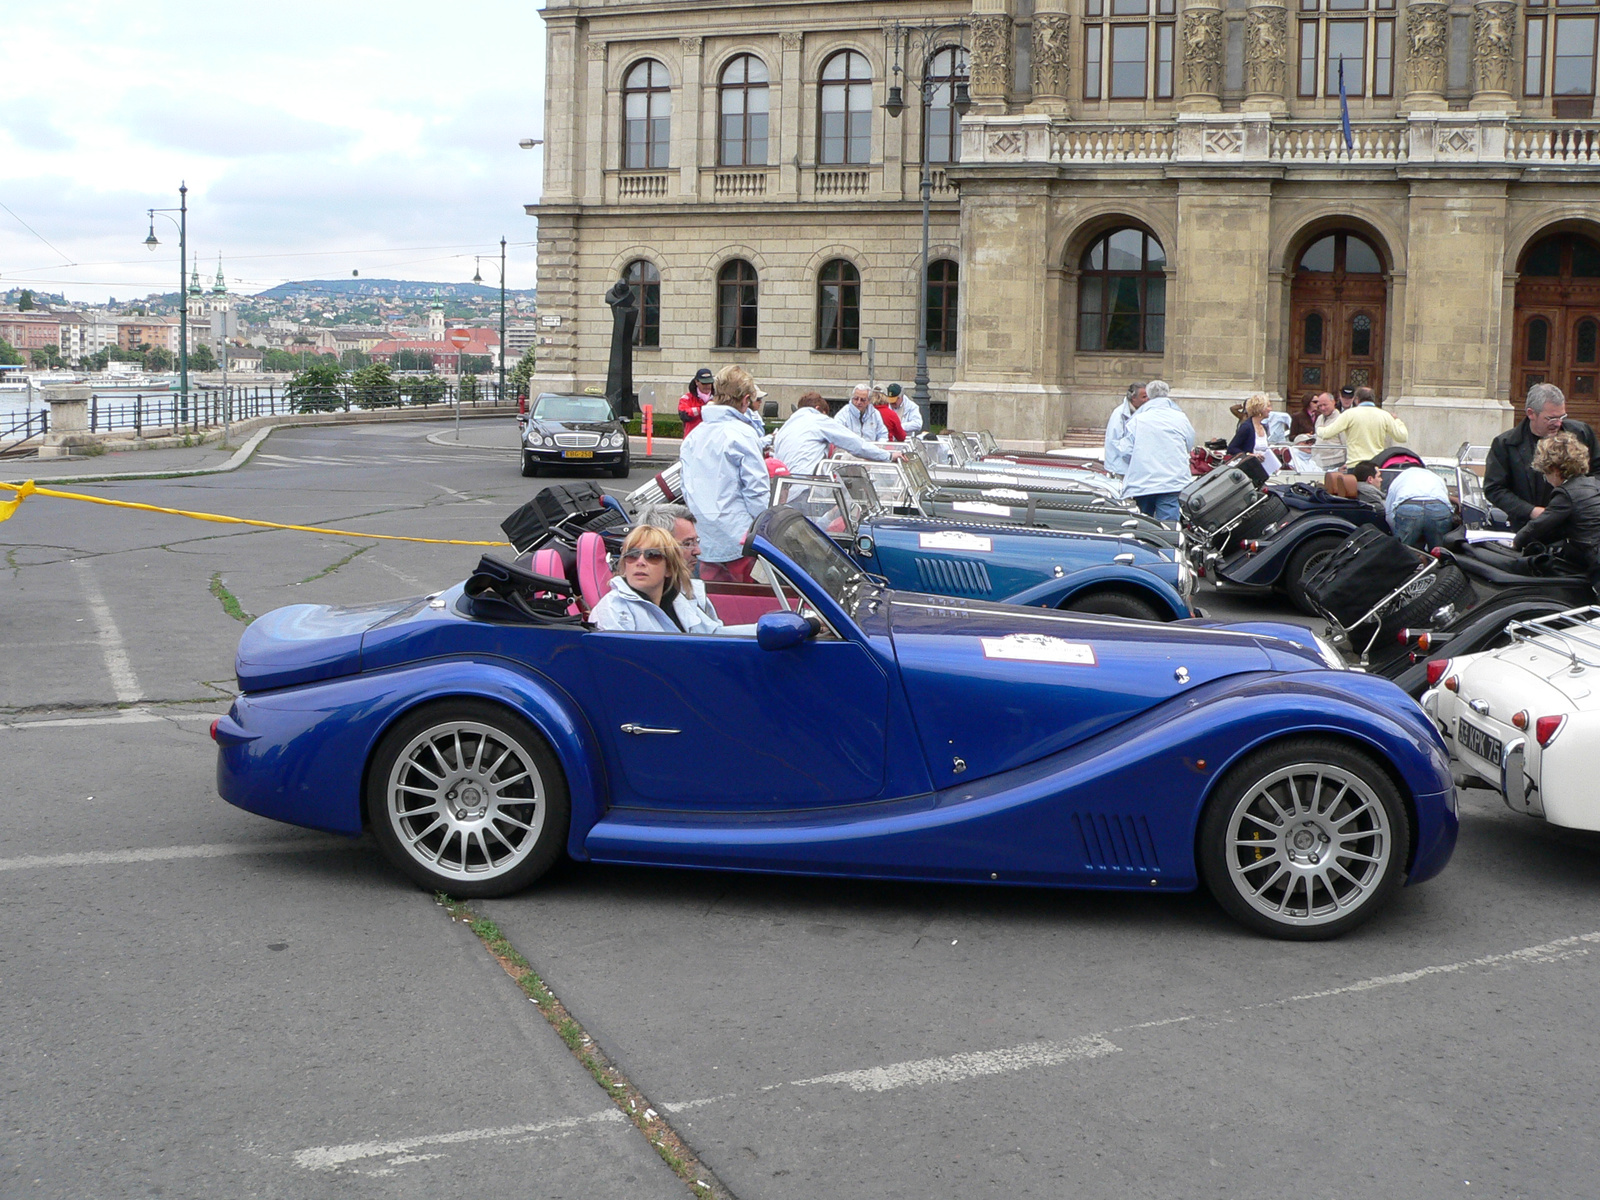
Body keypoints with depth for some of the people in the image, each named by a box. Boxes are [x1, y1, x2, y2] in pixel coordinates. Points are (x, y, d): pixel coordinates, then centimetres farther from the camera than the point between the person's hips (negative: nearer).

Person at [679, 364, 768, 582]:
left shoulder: (694, 435, 10)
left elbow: (686, 488, 15)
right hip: (737, 538, -6)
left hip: (706, 541, 6)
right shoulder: (742, 434, -10)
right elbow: (756, 490, -12)